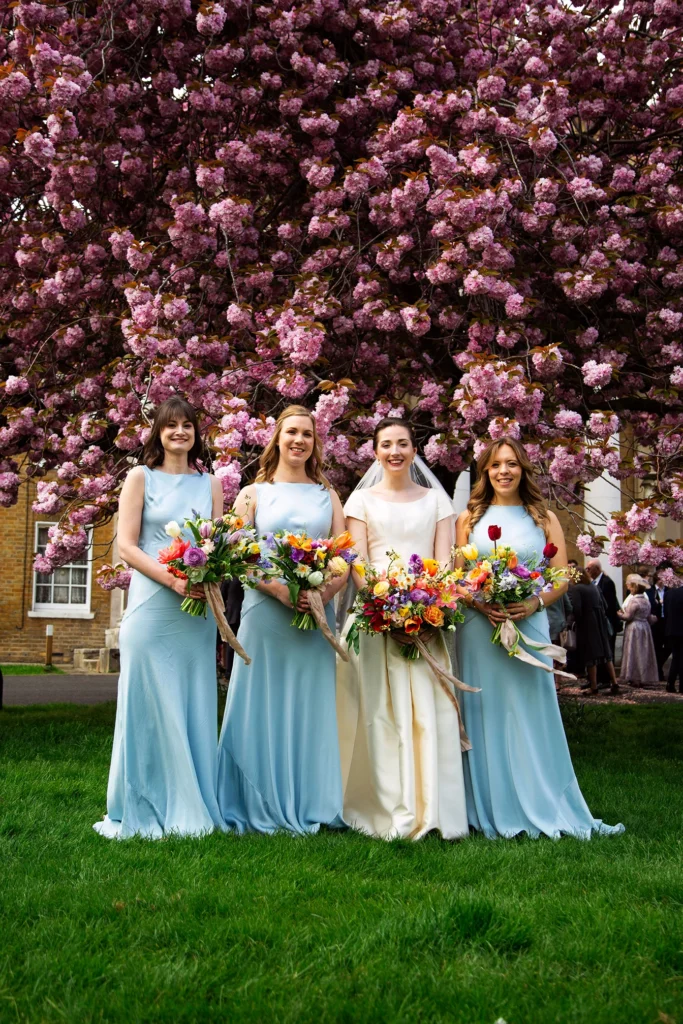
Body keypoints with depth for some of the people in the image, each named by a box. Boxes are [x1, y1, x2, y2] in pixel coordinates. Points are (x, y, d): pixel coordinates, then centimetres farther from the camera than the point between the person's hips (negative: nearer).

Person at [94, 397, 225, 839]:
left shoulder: (210, 484, 14)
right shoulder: (141, 478, 4)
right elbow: (127, 545, -4)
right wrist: (174, 580, -16)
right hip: (152, 604, -3)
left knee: (195, 707, 6)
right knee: (150, 706, -1)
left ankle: (191, 809, 16)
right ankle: (145, 811, 9)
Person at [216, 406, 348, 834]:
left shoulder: (327, 495, 14)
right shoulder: (254, 494, 8)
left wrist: (324, 593, -12)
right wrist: (279, 589, -17)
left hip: (317, 613, 2)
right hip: (266, 610, -2)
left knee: (310, 706, 5)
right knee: (264, 705, 1)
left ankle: (308, 806, 14)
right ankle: (262, 808, 9)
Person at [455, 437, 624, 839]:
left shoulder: (544, 519, 10)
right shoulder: (469, 519, 10)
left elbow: (562, 578, 4)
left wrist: (534, 604, -13)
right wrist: (480, 604, -13)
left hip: (529, 625, 0)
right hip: (478, 627, 0)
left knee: (531, 714, 0)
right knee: (485, 715, 3)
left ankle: (540, 808, 12)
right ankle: (490, 811, 12)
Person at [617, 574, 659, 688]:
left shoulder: (633, 600, -16)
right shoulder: (646, 600, 9)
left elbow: (628, 616, -17)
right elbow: (648, 616, 15)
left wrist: (619, 614, 1)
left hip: (634, 628, -8)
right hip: (645, 627, 8)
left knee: (635, 654, -2)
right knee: (645, 653, 11)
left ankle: (636, 679, -2)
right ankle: (647, 677, 15)